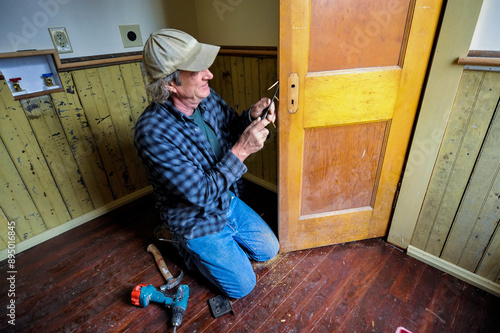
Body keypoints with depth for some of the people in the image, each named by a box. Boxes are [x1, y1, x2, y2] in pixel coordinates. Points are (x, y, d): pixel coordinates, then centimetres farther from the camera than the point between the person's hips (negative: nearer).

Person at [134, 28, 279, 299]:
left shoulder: (206, 97, -12)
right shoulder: (152, 131, -33)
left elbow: (230, 128, 5)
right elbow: (202, 193, -31)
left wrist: (250, 117, -17)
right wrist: (241, 150, -35)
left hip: (228, 202, 7)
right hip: (196, 220, -6)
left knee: (269, 250, 18)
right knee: (243, 286, 8)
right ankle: (187, 246, 23)